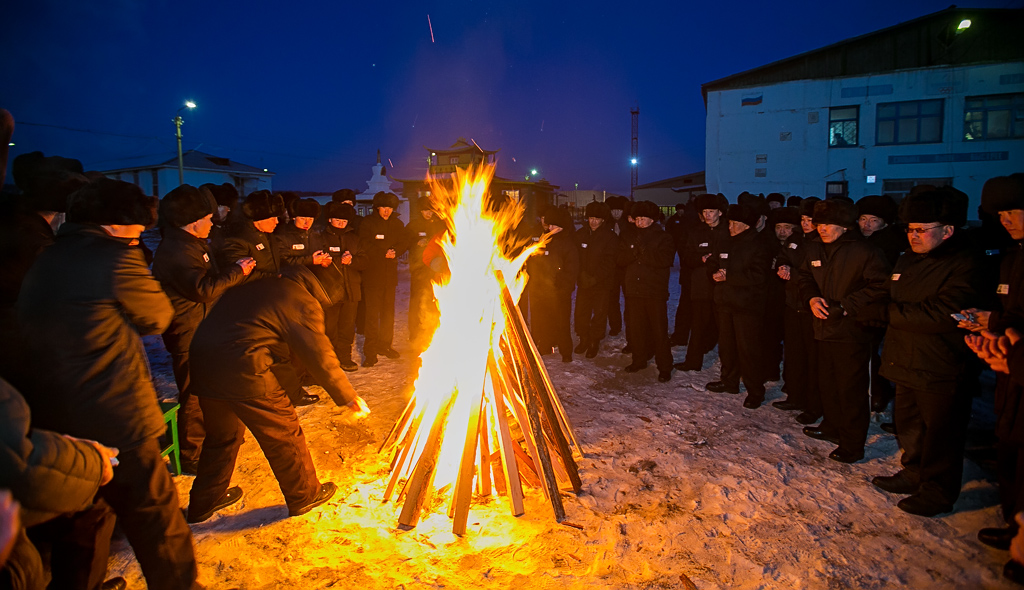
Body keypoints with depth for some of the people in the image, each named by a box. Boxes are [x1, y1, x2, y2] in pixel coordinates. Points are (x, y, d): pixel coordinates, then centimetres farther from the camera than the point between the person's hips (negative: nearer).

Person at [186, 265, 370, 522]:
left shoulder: (262, 285, 20)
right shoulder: (304, 303, -4)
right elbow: (321, 358, -5)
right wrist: (348, 397, 5)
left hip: (202, 357, 9)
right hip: (239, 367, -8)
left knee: (222, 432, 26)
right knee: (283, 431, 10)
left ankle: (203, 502, 41)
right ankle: (304, 495, 26)